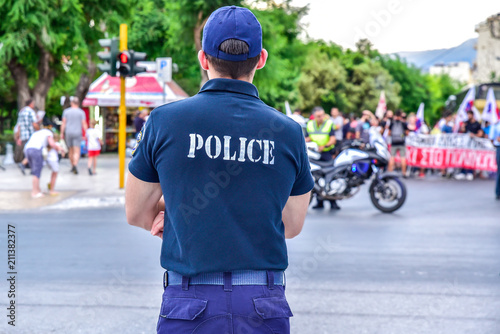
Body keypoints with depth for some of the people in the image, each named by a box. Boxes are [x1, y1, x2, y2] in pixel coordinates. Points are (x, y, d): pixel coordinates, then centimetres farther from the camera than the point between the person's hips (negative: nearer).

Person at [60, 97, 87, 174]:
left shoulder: (66, 111, 3)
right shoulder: (81, 112, -1)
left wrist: (62, 133, 5)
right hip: (77, 133, -2)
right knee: (77, 152, -6)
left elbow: (63, 123, 0)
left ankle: (72, 166, 25)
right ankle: (75, 165, -27)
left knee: (71, 150, 17)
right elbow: (84, 124, -6)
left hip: (68, 133, 2)